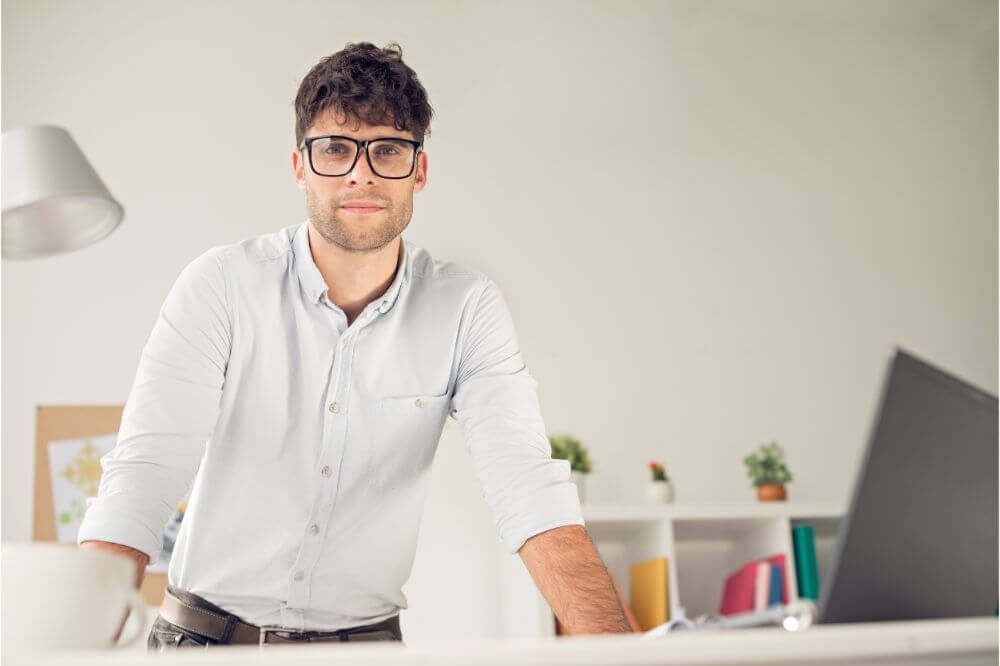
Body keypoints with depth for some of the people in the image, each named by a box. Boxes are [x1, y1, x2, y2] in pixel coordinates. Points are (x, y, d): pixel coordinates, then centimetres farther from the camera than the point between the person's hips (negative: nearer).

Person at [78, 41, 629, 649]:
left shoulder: (465, 308, -5)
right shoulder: (224, 285, -9)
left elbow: (528, 488, -14)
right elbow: (143, 475, -18)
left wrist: (615, 648, -29)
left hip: (366, 640, 1)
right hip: (207, 633, 0)